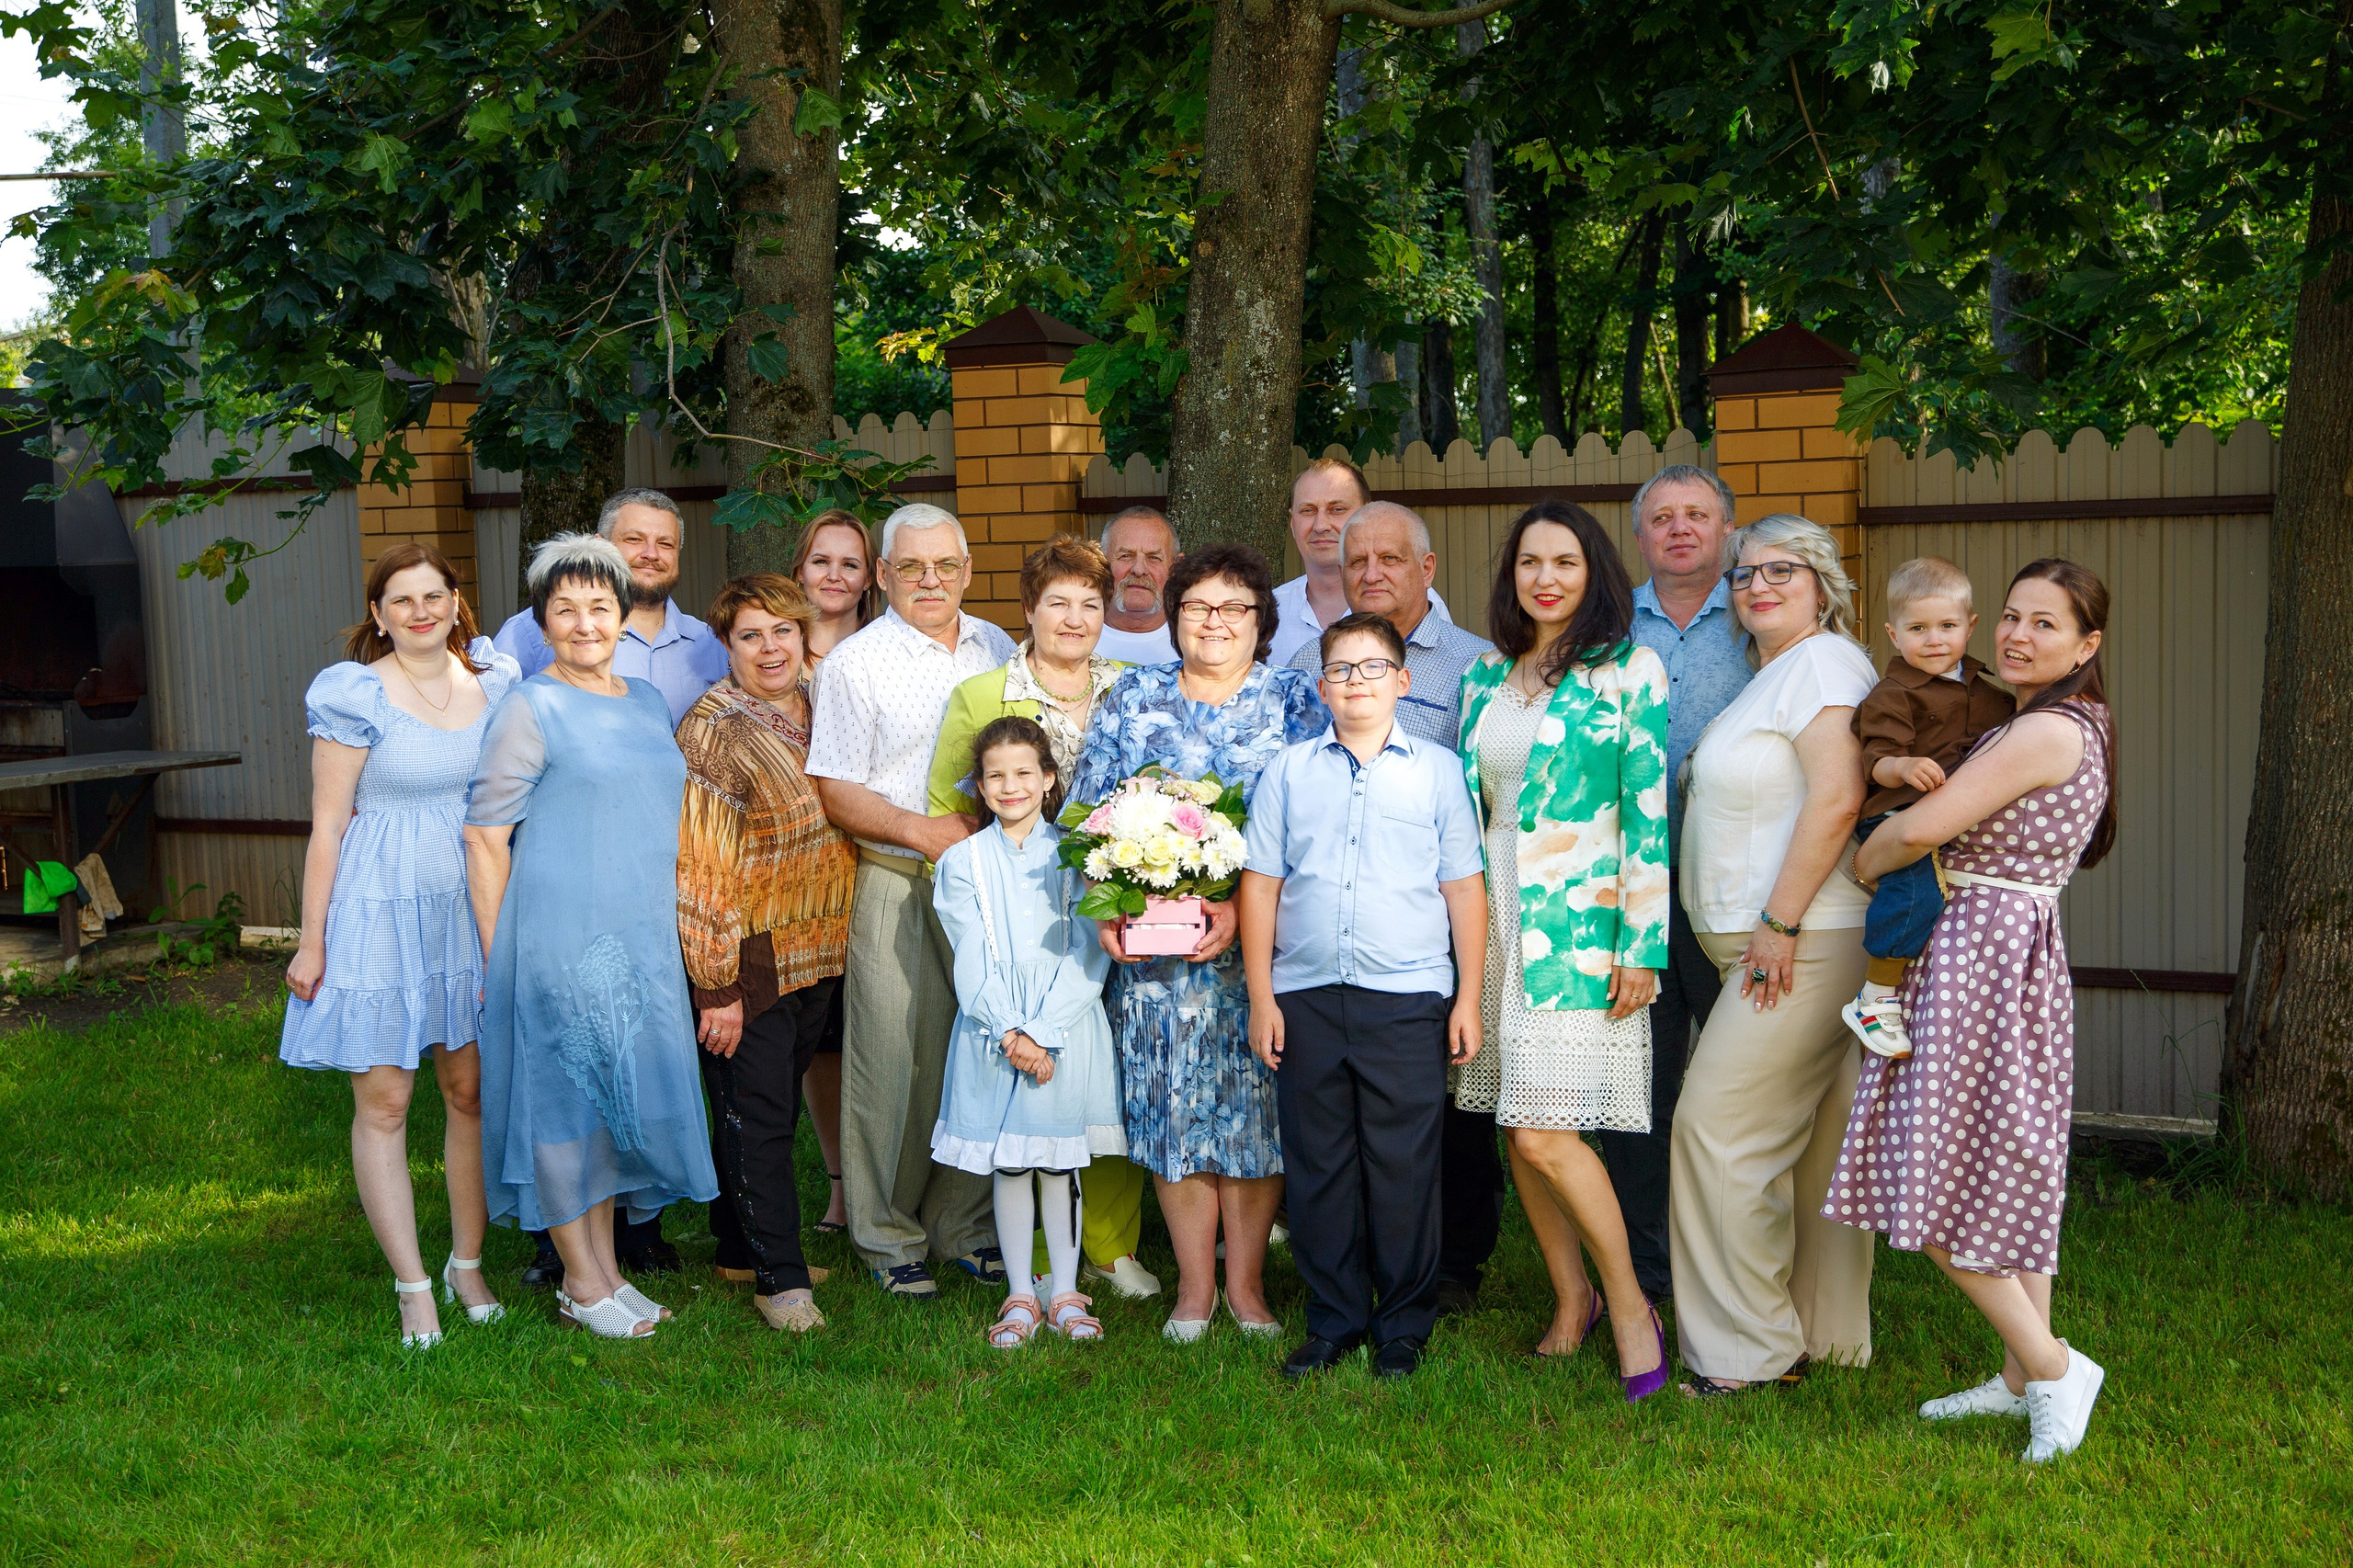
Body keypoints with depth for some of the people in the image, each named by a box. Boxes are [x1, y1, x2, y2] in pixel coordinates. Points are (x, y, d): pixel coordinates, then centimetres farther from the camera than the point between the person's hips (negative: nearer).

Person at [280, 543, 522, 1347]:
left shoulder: (494, 683, 6)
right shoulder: (356, 697, -6)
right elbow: (328, 827, -4)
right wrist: (311, 941, -4)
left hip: (474, 912, 4)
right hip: (382, 912, -4)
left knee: (473, 1091, 8)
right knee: (383, 1101, 0)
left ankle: (468, 1264, 23)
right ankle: (414, 1288, 8)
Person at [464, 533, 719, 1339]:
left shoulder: (648, 700, 13)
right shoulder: (530, 708, -8)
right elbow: (484, 835, -10)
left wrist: (667, 924, 18)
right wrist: (499, 957, -13)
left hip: (641, 937, 7)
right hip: (558, 933, -7)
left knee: (619, 1091, 12)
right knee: (565, 1095, 1)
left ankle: (606, 1266, 24)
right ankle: (583, 1284, 12)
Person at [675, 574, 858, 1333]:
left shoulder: (820, 708, 8)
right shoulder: (714, 731, -14)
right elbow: (699, 868, -16)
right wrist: (716, 987, -18)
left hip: (816, 952, 7)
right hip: (747, 957, -7)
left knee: (777, 1105, 15)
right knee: (755, 1114, -1)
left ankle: (742, 1245, 30)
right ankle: (780, 1276, 8)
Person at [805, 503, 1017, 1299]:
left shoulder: (996, 648, 12)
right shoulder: (856, 663, -3)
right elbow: (835, 791, -7)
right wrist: (921, 831, -19)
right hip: (894, 884, -4)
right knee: (894, 1060, -1)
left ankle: (962, 1223, 22)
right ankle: (888, 1237, 13)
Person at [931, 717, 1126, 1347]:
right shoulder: (962, 861, 3)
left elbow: (1087, 955, -5)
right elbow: (973, 964, -2)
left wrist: (1042, 1031, -13)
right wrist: (1010, 1033, -14)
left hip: (1067, 1032, 0)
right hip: (993, 1036, 1)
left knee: (1060, 1165, 6)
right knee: (1008, 1167, 6)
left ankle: (1065, 1293, 18)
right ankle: (1020, 1296, 18)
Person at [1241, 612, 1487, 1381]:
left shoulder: (1437, 769, 7)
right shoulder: (1289, 771, 10)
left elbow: (1463, 887, 7)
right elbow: (1259, 884, 9)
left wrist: (1469, 998, 3)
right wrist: (1261, 997, 3)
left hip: (1407, 999, -1)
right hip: (1306, 998, 2)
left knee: (1404, 1168, 2)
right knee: (1317, 1165, 7)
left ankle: (1404, 1325, 16)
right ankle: (1333, 1320, 20)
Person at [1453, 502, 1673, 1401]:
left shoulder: (1630, 672, -4)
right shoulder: (1483, 677, 12)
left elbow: (1650, 814, -8)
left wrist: (1641, 945, -12)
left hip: (1580, 921, -6)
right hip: (1494, 914, 6)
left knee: (1544, 1135, -12)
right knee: (1517, 1131, 9)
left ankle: (1629, 1304, 8)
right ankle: (1571, 1299, 25)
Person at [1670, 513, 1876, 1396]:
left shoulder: (1823, 663, -11)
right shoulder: (1772, 673, 21)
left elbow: (1837, 799, -21)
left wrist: (1778, 922, -21)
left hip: (1800, 944, -10)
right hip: (1791, 947, 10)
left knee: (1721, 1129, -7)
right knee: (1815, 1142, 13)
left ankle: (1751, 1348, 2)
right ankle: (1826, 1335, 21)